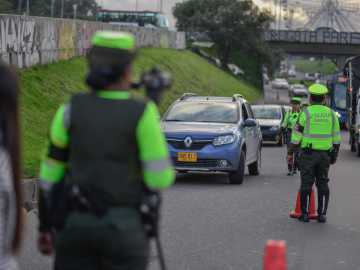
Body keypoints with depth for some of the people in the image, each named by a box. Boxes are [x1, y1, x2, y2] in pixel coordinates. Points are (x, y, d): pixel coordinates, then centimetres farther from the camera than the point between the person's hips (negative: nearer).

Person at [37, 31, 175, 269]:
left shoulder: (71, 109, 0)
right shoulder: (142, 113, -10)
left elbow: (50, 175, 4)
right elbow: (159, 179, -10)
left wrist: (45, 226, 13)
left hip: (75, 223, 3)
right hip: (123, 227, -3)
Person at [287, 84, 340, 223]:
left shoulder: (306, 113, -6)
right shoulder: (331, 114, 5)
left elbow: (296, 135, -6)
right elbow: (336, 136, 10)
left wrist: (290, 153, 1)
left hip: (308, 153, -3)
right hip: (325, 153, 3)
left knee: (306, 183, 2)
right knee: (323, 183, 9)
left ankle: (305, 213, 1)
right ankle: (322, 214, 6)